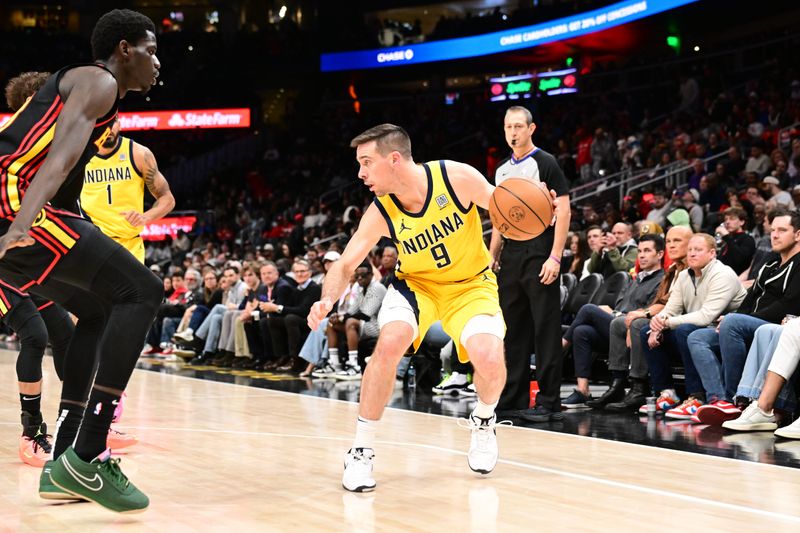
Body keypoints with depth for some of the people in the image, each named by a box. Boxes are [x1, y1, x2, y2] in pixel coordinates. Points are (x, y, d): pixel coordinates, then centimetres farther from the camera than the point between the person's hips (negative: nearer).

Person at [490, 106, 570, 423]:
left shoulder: (545, 163, -5)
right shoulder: (503, 170, 16)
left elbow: (563, 211, -10)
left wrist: (555, 257, -17)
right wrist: (492, 258, 15)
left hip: (539, 252, -7)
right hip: (511, 256, 7)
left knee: (546, 330, -5)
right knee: (513, 330, 9)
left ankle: (549, 402, -2)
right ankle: (514, 399, 15)